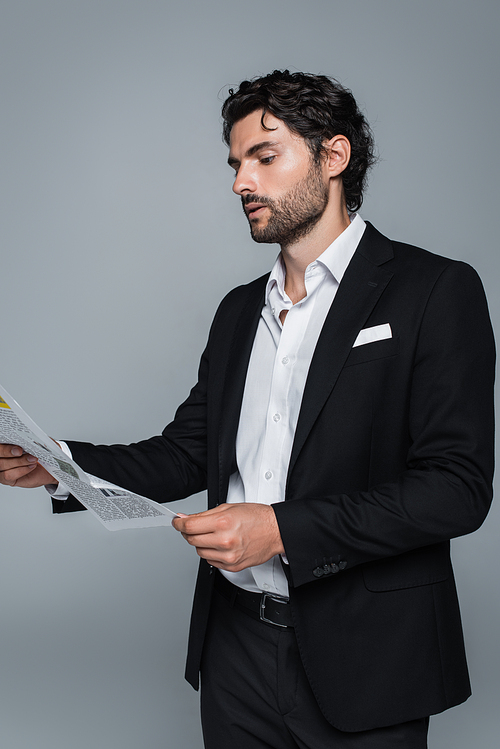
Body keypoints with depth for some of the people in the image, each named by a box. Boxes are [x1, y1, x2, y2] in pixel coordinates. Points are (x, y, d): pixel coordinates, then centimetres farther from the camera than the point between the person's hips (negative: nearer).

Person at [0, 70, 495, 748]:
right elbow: (186, 452, 12)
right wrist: (60, 465, -4)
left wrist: (283, 529, -22)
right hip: (237, 645, 6)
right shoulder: (239, 311, 12)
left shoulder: (436, 291, -9)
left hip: (363, 664, -5)